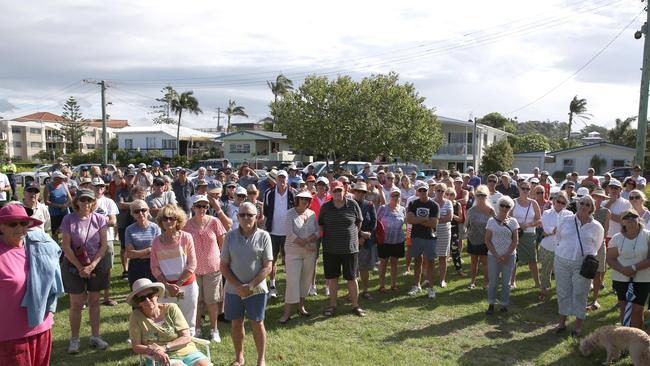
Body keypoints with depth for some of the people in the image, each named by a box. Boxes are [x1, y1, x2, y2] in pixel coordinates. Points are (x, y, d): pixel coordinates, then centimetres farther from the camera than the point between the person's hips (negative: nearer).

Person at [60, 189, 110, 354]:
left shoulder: (99, 219, -5)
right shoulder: (69, 219, -8)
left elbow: (104, 244, -6)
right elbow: (66, 246, -9)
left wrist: (92, 265, -14)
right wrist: (80, 267, -13)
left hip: (97, 265, 2)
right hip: (74, 266, -1)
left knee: (94, 301, 11)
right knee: (76, 303, 4)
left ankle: (95, 336, 22)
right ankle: (74, 339, 17)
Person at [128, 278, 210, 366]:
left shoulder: (171, 309, -1)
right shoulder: (136, 316, -2)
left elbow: (186, 338, -2)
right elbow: (136, 346, 0)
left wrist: (164, 348, -15)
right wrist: (154, 351, -19)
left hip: (188, 352, 2)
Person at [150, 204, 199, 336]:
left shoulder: (186, 237, -4)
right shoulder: (157, 241, 2)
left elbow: (192, 265, -5)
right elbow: (154, 268, 2)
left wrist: (178, 284, -10)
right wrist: (168, 285, -9)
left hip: (187, 285, -1)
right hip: (166, 287, 1)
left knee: (188, 324, 7)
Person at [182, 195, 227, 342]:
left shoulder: (214, 222, -8)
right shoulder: (187, 225, -6)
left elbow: (222, 243, 1)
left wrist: (222, 259, 1)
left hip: (212, 267, -1)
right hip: (194, 268, 1)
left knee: (212, 300, 9)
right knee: (196, 300, 12)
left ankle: (214, 329, 26)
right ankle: (197, 329, 30)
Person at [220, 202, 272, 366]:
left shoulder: (263, 236, -8)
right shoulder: (230, 236, -2)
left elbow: (268, 266, -8)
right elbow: (223, 265, -1)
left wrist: (250, 286, -15)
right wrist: (238, 286, -11)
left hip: (257, 289, -2)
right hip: (233, 289, 2)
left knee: (257, 323, 7)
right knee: (236, 323, 12)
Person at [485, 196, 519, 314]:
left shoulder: (513, 221, 1)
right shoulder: (491, 221, 0)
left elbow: (515, 241, 0)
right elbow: (487, 240, -2)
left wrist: (506, 255, -10)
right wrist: (496, 255, -10)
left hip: (509, 256, 1)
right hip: (493, 256, -1)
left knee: (506, 281, 8)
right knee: (492, 281, 5)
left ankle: (504, 304, 20)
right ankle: (491, 304, 16)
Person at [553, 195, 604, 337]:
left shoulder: (596, 227, 2)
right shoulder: (565, 221, 3)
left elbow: (596, 247, 14)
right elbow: (558, 240, 10)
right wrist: (555, 261, 9)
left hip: (583, 264, -1)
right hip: (562, 262, 1)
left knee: (580, 295, 5)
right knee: (563, 293, 9)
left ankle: (578, 326, 17)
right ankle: (562, 322, 22)